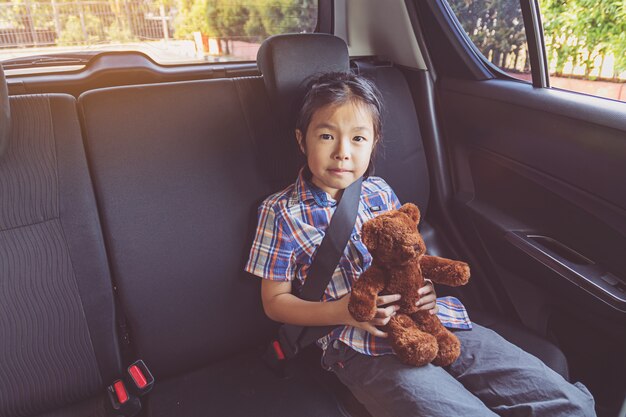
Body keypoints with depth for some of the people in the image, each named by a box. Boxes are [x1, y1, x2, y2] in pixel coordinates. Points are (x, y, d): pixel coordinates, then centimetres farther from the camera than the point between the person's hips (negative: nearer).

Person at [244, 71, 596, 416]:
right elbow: (275, 301, 1)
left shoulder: (381, 192, 11)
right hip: (364, 347, -4)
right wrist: (344, 311, -15)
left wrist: (424, 286, -4)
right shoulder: (281, 212, -1)